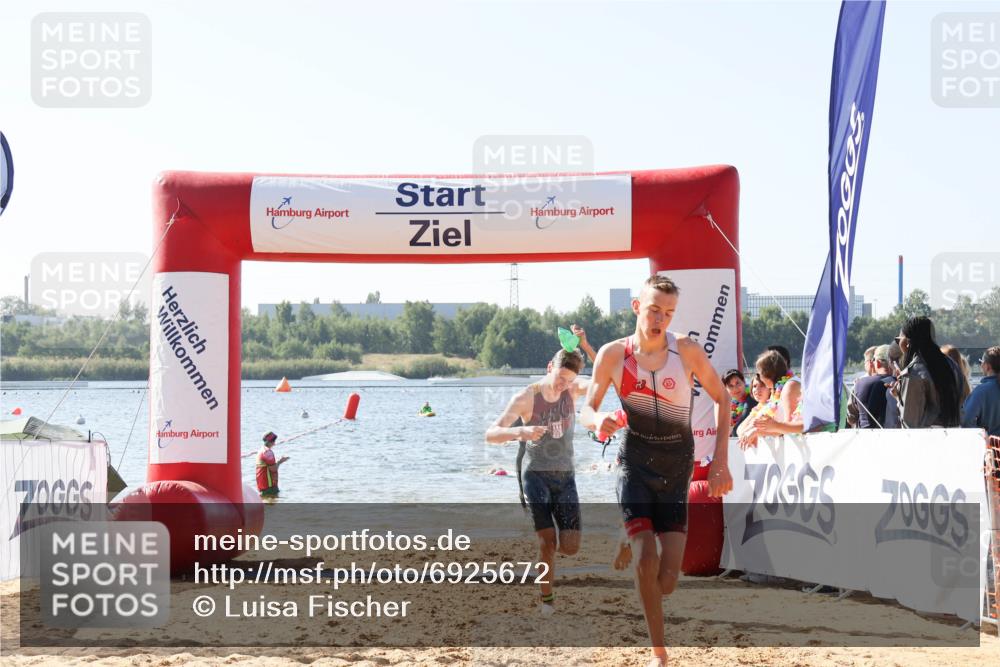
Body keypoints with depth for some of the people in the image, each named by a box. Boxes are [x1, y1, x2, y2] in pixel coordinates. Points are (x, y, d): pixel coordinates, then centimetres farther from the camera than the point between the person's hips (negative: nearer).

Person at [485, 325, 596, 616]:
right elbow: (491, 435, -21)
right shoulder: (525, 398, -14)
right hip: (536, 476, -3)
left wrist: (586, 347, -30)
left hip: (565, 478, 3)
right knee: (548, 541, -19)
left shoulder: (574, 389, -3)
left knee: (571, 547, -8)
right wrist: (519, 432, -41)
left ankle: (545, 544, 27)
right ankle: (547, 598, 1)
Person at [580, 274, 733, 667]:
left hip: (675, 469, 0)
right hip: (635, 462, 0)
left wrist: (720, 461, -4)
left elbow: (722, 398, 2)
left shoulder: (687, 351, -8)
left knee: (667, 580, -5)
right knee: (647, 555, -20)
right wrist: (598, 421, -23)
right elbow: (587, 409, 2)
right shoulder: (612, 354, -5)